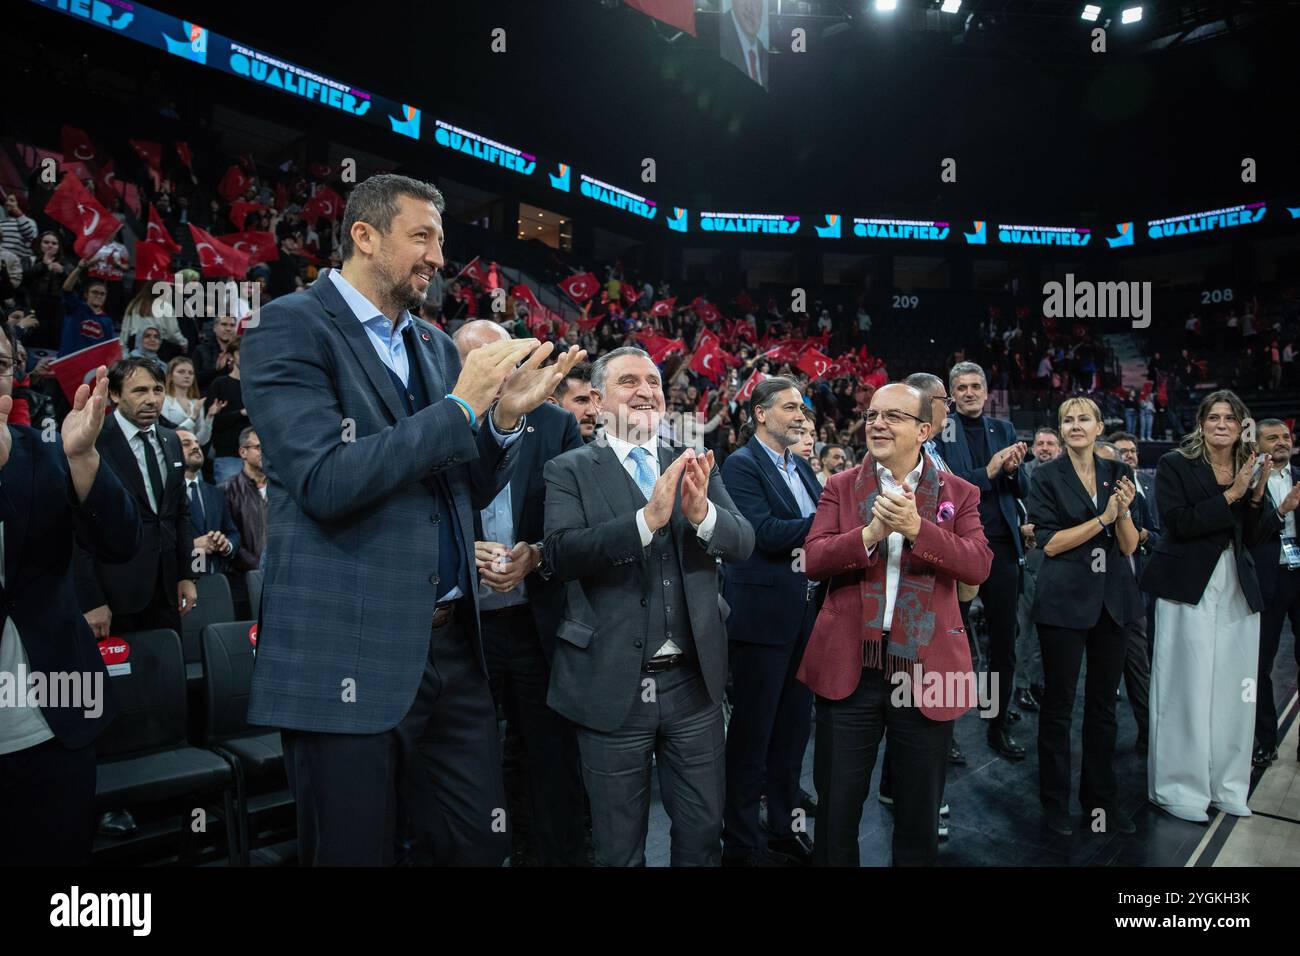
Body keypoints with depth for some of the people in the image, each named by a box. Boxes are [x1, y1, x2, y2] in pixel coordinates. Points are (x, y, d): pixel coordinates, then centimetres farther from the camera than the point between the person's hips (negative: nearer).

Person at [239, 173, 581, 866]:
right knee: (357, 852, 9)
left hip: (452, 646, 7)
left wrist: (505, 417, -3)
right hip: (347, 656, -6)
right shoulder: (291, 327, -6)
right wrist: (460, 406, -16)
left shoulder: (436, 346, 14)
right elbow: (326, 483, -20)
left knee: (482, 843, 13)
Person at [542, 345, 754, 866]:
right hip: (612, 686, -3)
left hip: (692, 681, 3)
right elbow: (561, 552, -19)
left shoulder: (693, 465, 6)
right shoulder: (569, 470, -4)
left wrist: (702, 512, -25)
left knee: (703, 835, 18)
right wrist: (648, 517, -30)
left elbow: (743, 542, -3)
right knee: (618, 848, 15)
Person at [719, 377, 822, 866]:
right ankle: (741, 842, 18)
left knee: (794, 728, 16)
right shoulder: (742, 464, -9)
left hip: (806, 614, 7)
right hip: (763, 615, -7)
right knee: (752, 733, 4)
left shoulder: (801, 467, 15)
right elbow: (765, 533, -20)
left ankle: (786, 825, 32)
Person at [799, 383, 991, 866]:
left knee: (920, 813, 16)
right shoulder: (840, 487, 5)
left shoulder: (959, 493, 4)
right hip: (849, 665, 0)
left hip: (925, 668, 0)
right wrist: (871, 532, -22)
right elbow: (813, 559, -7)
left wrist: (916, 527, -24)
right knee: (836, 806, 12)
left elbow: (978, 564, -10)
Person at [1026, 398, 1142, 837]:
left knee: (1103, 703, 13)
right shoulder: (1047, 476, -3)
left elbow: (1129, 545, 4)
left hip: (1113, 599, 4)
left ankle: (1101, 800, 26)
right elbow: (1049, 542, -10)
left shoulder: (1118, 472, 7)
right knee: (1058, 704, 5)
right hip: (1065, 599, -4)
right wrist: (1102, 519, -15)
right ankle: (1054, 804, 17)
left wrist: (1124, 512, -15)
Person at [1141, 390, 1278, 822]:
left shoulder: (1249, 468, 12)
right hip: (1190, 588, -5)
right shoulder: (1176, 465, -3)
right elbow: (1178, 521, -15)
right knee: (1187, 688, -1)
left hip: (1238, 591, 5)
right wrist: (1230, 495, -18)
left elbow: (1253, 537, 7)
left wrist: (1257, 494, -8)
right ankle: (1179, 787, 9)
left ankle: (1225, 784, 21)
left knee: (1233, 689, 8)